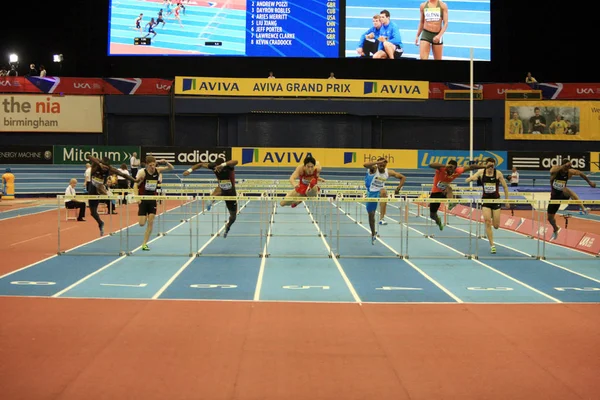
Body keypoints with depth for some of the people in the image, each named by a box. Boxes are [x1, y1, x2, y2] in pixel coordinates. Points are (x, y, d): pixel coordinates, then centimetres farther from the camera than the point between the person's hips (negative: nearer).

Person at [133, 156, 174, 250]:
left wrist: (166, 162, -19)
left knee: (151, 222, -5)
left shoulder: (157, 170, -4)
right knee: (142, 223, -8)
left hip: (152, 199, 3)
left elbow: (171, 168, 2)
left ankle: (144, 244, 2)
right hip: (143, 199, -3)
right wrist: (136, 196, -30)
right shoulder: (142, 172, -14)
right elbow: (135, 186, -14)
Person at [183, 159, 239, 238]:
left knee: (233, 215, 11)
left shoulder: (228, 166, -29)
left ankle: (227, 227, 37)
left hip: (231, 192, -2)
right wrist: (190, 170, -17)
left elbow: (235, 161, -52)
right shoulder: (214, 166, -18)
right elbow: (201, 164, -5)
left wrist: (223, 165, -66)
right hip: (222, 189, 2)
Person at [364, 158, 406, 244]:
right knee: (371, 214, 7)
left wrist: (398, 188, -18)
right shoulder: (374, 169, -19)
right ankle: (373, 234, 30)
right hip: (371, 192, 0)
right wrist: (378, 162, -50)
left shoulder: (389, 172, -12)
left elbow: (403, 177, -4)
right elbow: (365, 165, -43)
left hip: (380, 190, 0)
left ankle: (382, 219, -41)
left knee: (383, 193, -38)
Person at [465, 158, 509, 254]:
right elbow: (467, 180, -4)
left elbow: (505, 187, 1)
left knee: (496, 226, 3)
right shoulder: (481, 172, -4)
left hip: (496, 200, 0)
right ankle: (492, 245, -3)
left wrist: (507, 200, 1)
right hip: (485, 199, 0)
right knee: (488, 223, -11)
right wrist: (472, 178, -27)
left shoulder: (498, 173, -7)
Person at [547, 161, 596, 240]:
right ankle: (556, 229, 45)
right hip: (555, 196, 1)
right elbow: (552, 171, -45)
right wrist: (564, 166, -53)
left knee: (566, 190, -41)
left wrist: (589, 182, 11)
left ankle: (583, 208, -49)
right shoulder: (555, 169, -19)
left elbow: (580, 173, 6)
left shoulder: (569, 172, -12)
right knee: (550, 218, 9)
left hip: (563, 195, -1)